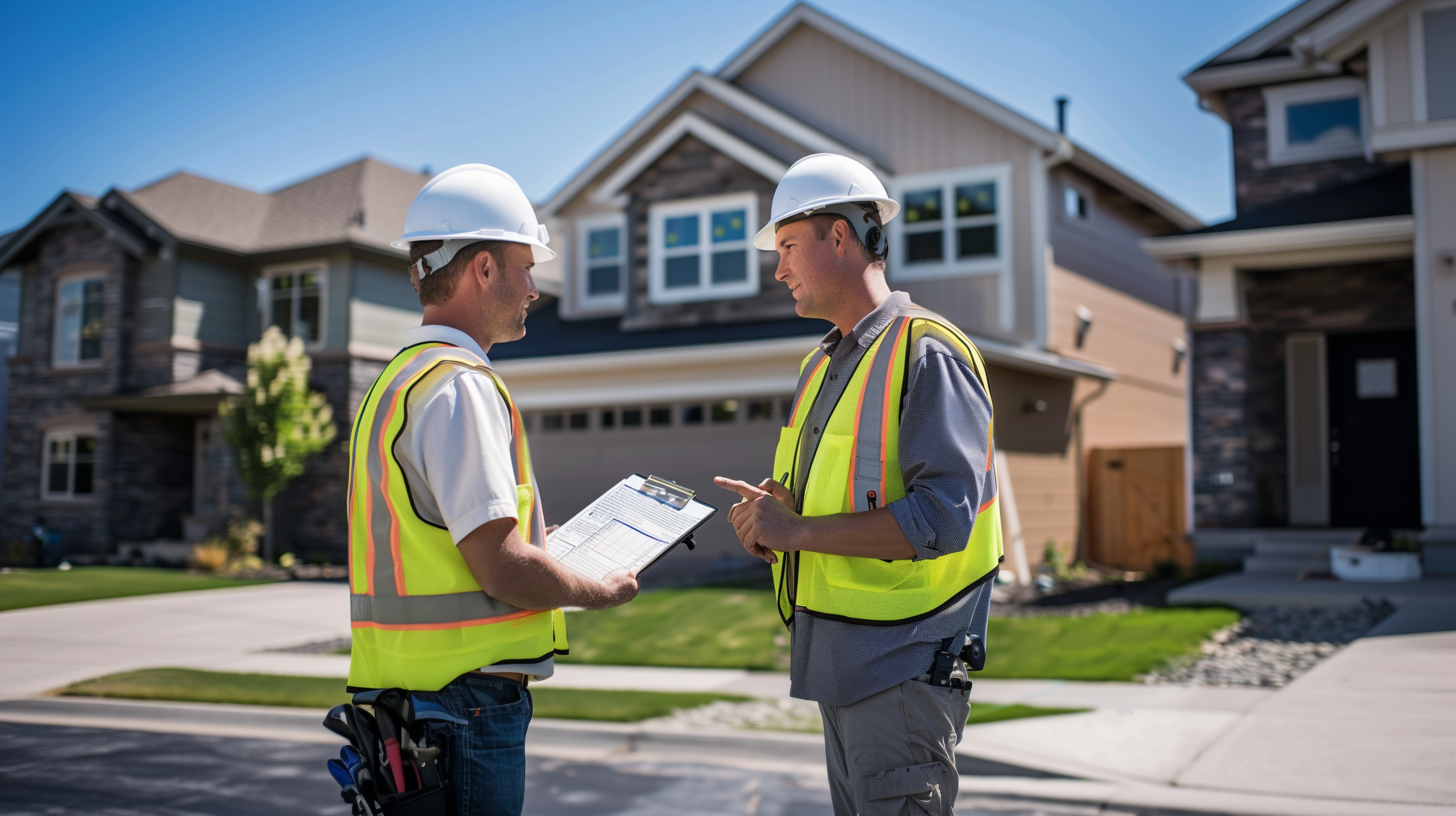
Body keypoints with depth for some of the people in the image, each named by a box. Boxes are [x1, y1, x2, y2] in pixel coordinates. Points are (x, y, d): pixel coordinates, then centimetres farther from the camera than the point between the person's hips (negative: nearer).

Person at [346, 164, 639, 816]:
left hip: (404, 691, 10)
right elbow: (502, 568, -23)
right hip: (467, 701, -10)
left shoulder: (394, 382, 14)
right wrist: (598, 591, -6)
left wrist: (534, 541, 22)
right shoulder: (460, 387, -17)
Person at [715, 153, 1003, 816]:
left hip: (903, 657, -9)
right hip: (838, 658, 9)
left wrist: (796, 531, -19)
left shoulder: (927, 352, -12)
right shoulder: (821, 365, 17)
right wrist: (774, 512, 1)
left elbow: (941, 517, -22)